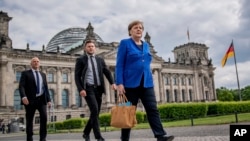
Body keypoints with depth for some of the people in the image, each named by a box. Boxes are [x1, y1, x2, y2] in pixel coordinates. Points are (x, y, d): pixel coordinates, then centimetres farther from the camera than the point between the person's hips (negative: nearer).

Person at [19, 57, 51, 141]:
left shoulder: (43, 74, 21)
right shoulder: (25, 73, 7)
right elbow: (21, 86, -6)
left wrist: (48, 100, 6)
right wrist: (23, 96, -23)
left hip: (41, 99, 3)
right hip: (30, 100, -3)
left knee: (44, 117, -13)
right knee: (29, 120, 2)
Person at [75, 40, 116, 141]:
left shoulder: (100, 60, 15)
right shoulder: (81, 60, 4)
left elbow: (107, 72, 6)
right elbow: (77, 76, -1)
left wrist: (112, 82, -11)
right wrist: (80, 89, -15)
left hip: (98, 88, 5)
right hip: (88, 88, -5)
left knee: (96, 112, 7)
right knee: (94, 110, -20)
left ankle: (86, 133, 26)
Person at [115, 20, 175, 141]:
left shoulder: (146, 45, 17)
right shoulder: (125, 43, 1)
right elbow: (119, 65, -6)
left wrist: (149, 81, 16)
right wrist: (119, 83, -15)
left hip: (146, 83, 5)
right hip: (131, 83, -5)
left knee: (153, 109, -6)